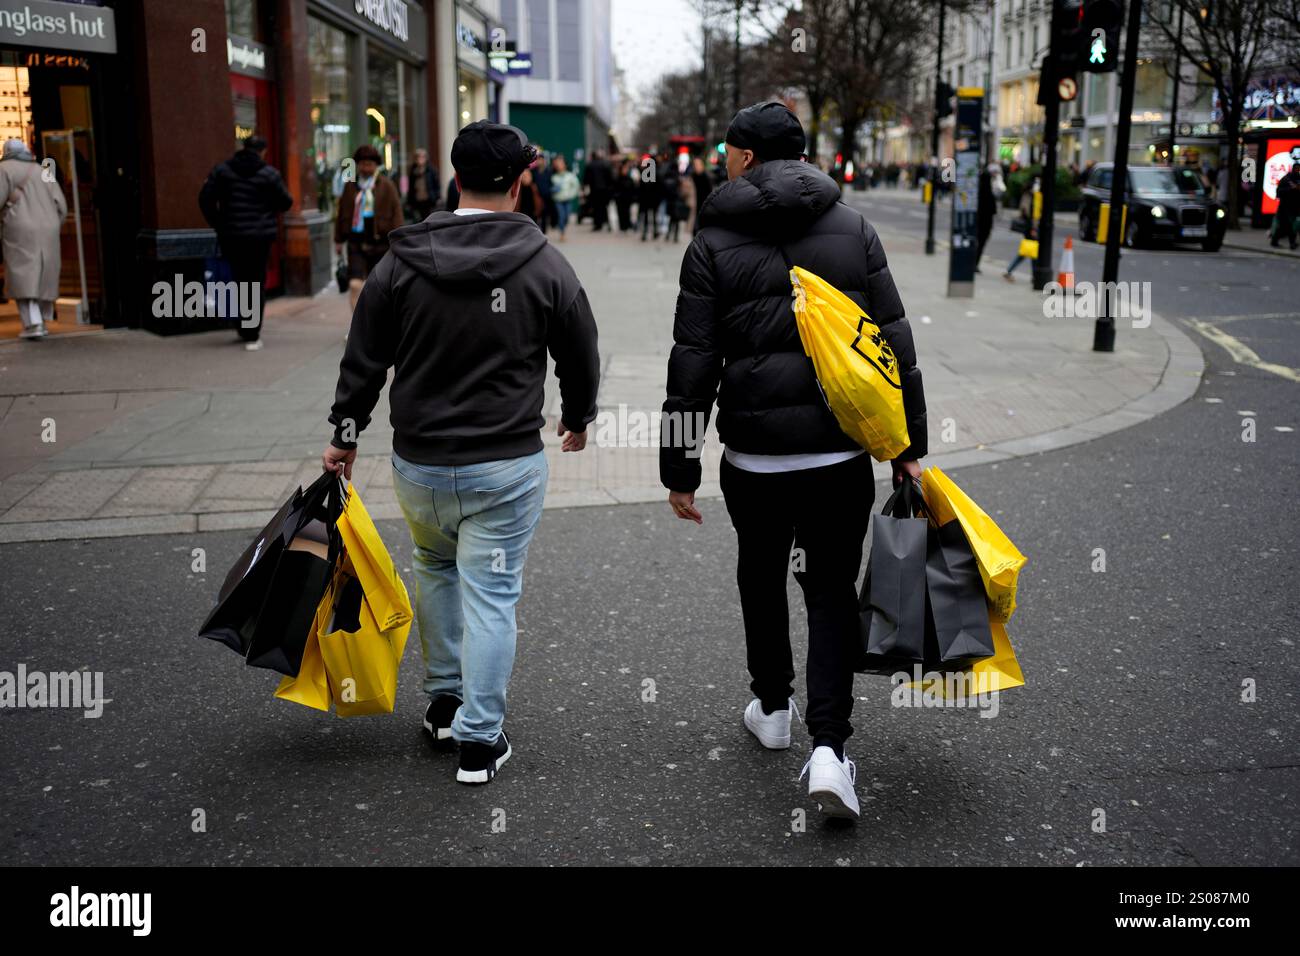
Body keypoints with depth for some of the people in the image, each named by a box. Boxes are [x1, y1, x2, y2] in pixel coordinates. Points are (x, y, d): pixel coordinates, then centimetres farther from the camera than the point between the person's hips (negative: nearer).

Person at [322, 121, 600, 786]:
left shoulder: (401, 261, -3)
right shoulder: (546, 266, -6)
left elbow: (364, 358, 2)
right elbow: (580, 358, 5)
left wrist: (344, 434, 14)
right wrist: (577, 419, 23)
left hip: (418, 463, 3)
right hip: (507, 464, -2)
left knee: (435, 569, 25)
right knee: (490, 595, 5)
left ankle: (444, 698, 35)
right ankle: (478, 738, 9)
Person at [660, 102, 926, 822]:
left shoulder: (714, 242, -3)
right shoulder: (852, 228, 4)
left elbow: (693, 366, -5)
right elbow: (895, 344, 2)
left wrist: (679, 469, 1)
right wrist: (909, 445, 8)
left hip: (754, 453, -1)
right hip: (843, 451, 1)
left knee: (761, 576, 21)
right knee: (832, 590, 9)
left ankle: (772, 707, 38)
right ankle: (828, 748, -3)